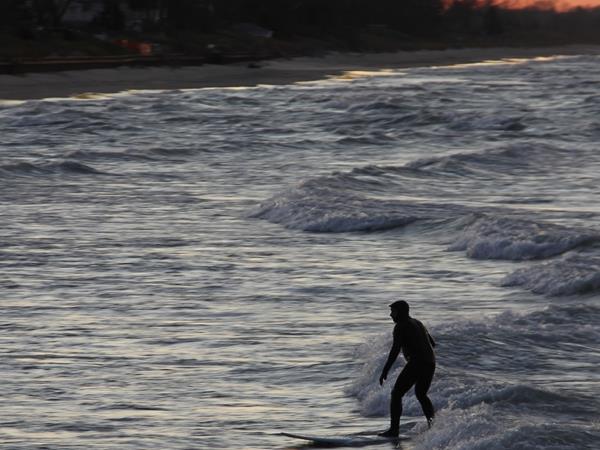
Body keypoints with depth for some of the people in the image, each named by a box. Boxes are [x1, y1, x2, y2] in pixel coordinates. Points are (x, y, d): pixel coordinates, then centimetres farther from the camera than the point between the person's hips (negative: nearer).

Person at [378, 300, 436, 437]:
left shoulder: (400, 327, -5)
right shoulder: (418, 323, 21)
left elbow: (395, 350, -14)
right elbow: (432, 343, 28)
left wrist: (385, 372, -13)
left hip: (416, 363, -8)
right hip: (430, 364, 8)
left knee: (396, 394, 0)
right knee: (421, 394, 26)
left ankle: (394, 429, -6)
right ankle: (433, 422, 8)